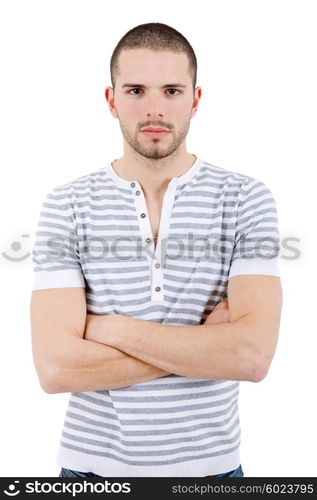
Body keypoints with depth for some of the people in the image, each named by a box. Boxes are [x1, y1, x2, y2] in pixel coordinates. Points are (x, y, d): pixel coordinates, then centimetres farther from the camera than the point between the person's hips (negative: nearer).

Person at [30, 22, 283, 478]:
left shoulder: (247, 199, -10)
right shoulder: (66, 206, -10)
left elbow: (253, 355, -20)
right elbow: (55, 368, -18)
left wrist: (110, 328, -18)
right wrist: (207, 345, -18)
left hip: (209, 463, 1)